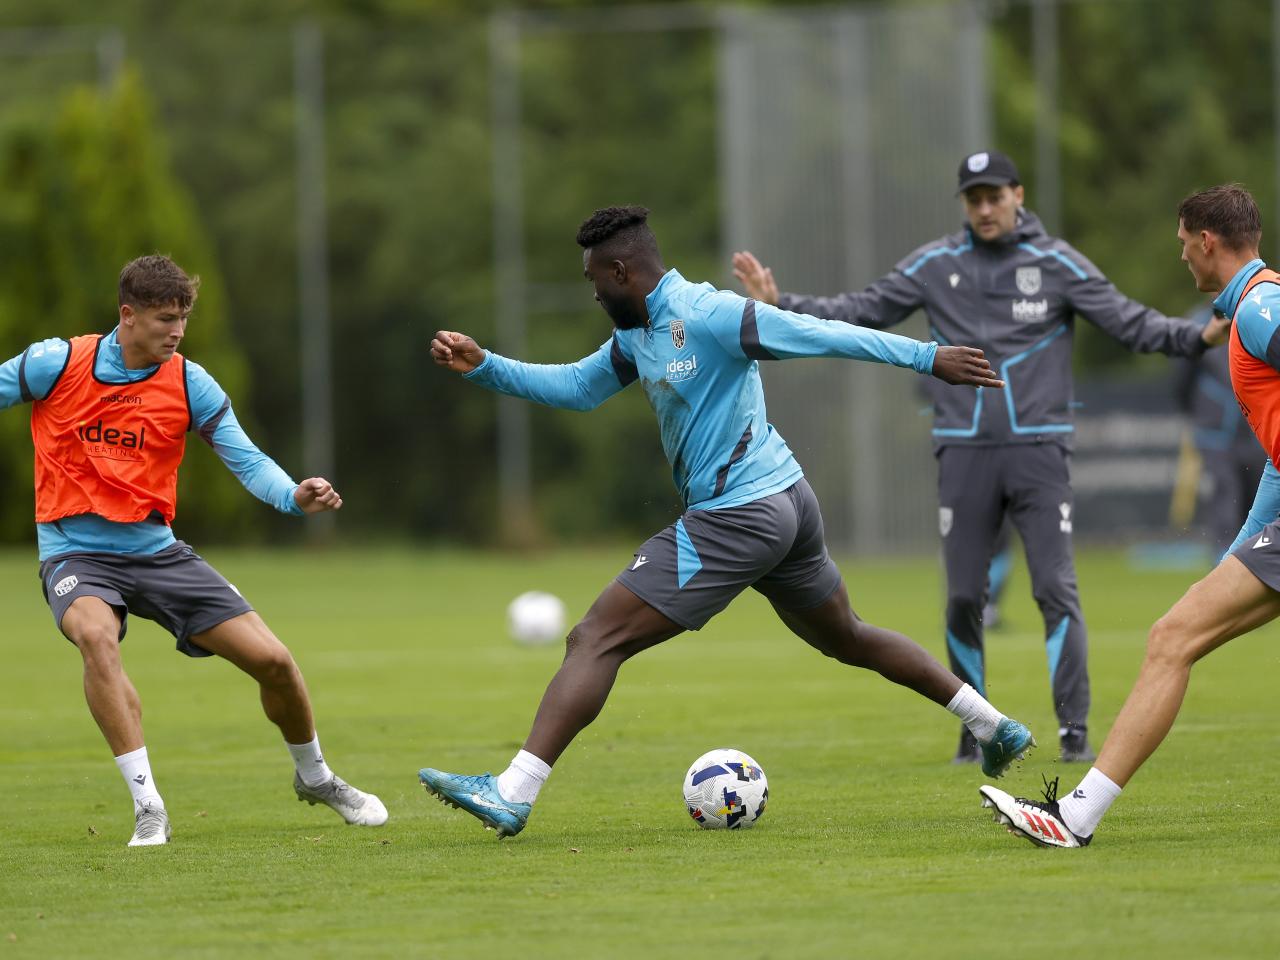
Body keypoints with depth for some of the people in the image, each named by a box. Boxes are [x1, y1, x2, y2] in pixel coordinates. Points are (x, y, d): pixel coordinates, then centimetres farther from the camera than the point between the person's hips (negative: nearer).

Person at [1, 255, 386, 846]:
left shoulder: (189, 384, -3)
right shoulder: (55, 364, -9)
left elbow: (247, 460, -4)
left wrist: (293, 497, -24)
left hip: (156, 551, 3)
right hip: (75, 553, -3)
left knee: (272, 659, -4)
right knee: (95, 634, -38)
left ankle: (314, 777, 28)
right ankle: (147, 807, -34)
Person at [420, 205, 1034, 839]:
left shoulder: (705, 316, -17)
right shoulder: (638, 334, 11)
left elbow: (824, 336, -15)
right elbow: (576, 387, 21)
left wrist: (926, 357, -13)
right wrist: (481, 366, 10)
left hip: (737, 518, -11)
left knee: (595, 639, -12)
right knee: (848, 640, 28)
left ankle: (511, 795, -18)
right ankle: (997, 730, 35)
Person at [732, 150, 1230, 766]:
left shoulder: (1057, 263, 1)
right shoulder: (935, 265, 6)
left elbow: (1130, 322, -4)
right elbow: (861, 312, 9)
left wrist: (1197, 337, -20)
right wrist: (781, 305, 0)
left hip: (1038, 447, -2)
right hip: (964, 451, 2)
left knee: (1057, 590, -10)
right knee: (963, 599, 2)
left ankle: (1074, 733, -6)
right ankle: (974, 733, 15)